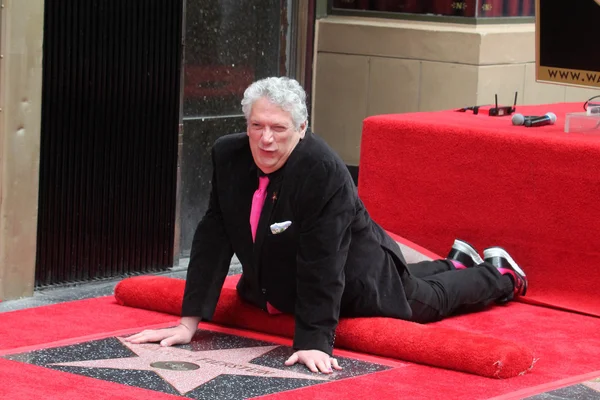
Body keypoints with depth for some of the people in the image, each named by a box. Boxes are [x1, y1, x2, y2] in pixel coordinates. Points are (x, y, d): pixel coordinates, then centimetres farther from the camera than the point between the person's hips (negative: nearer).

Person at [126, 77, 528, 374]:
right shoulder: (228, 156, -22)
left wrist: (314, 341, -40)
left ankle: (498, 274, 55)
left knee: (426, 301, 24)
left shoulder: (325, 171, -39)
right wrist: (189, 323, -22)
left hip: (357, 284, -6)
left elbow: (322, 263, -38)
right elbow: (213, 240, -19)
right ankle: (455, 264, 62)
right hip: (280, 285, 6)